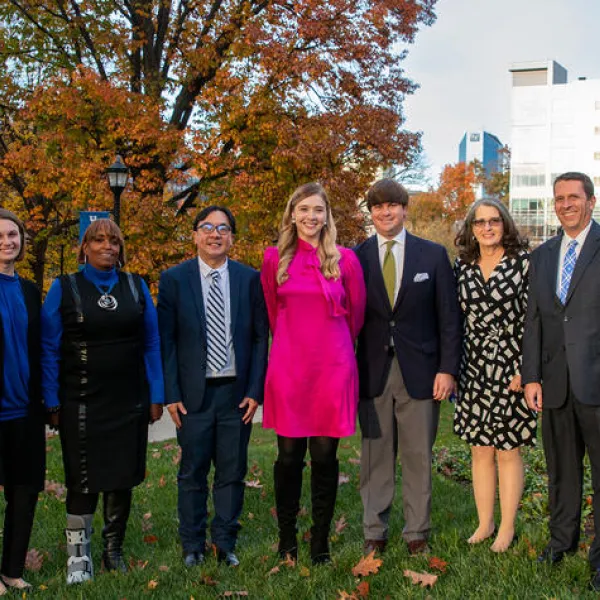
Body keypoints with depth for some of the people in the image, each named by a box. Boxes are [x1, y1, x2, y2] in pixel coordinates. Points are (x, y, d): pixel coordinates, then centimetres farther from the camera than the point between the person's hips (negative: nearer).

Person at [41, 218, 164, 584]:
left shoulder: (136, 287, 6)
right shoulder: (64, 289, 0)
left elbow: (152, 345, 7)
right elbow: (49, 348, -1)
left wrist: (156, 396, 2)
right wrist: (50, 402, -7)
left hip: (129, 402, 3)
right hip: (82, 402, -2)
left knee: (122, 477, 10)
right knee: (83, 478, 0)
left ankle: (114, 551, 26)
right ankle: (79, 556, 13)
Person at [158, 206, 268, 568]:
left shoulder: (250, 279, 4)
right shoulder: (174, 279, 1)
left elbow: (261, 337, 5)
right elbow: (166, 341, 0)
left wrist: (255, 390, -2)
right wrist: (171, 394, -6)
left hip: (237, 392, 1)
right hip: (194, 393, -1)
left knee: (232, 472, 8)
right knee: (193, 473, 8)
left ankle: (226, 544, 22)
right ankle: (193, 547, 22)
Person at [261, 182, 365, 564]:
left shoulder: (345, 260, 1)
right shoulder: (275, 259, 4)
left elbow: (355, 314, 11)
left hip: (333, 369, -1)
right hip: (288, 368, 1)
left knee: (325, 456, 3)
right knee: (289, 456, 5)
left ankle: (321, 543, 15)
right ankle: (287, 540, 19)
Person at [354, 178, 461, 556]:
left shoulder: (433, 255, 4)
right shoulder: (356, 257, 6)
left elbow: (449, 316, 3)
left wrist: (448, 369, -4)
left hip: (420, 371, 0)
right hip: (373, 372, 1)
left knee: (419, 456, 6)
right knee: (375, 456, 7)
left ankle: (418, 534, 18)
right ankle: (375, 533, 18)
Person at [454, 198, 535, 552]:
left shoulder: (523, 261, -5)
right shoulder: (463, 265, 7)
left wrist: (524, 370, -12)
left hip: (511, 369, -4)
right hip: (474, 371, 4)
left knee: (508, 451, 5)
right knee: (480, 451, 10)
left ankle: (507, 527, 17)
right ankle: (485, 523, 22)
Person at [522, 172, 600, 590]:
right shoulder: (542, 256, 13)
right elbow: (533, 321, 12)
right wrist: (531, 376, 6)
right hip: (556, 383, 5)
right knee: (561, 469, 16)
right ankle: (563, 540, 32)